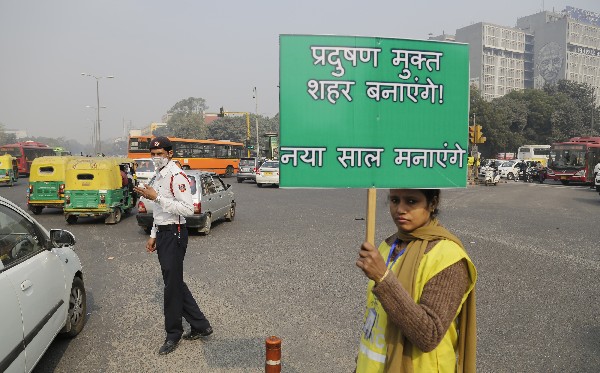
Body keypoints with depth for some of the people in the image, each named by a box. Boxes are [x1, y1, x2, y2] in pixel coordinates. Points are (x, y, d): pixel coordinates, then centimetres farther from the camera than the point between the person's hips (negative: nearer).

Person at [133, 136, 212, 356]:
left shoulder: (176, 176, -15)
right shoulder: (158, 177, 16)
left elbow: (188, 208, -25)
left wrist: (157, 197, -25)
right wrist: (153, 236, 21)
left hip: (174, 234, -10)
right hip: (162, 233, 10)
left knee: (173, 284, -1)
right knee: (174, 282, 14)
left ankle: (173, 335, 14)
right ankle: (200, 326, 24)